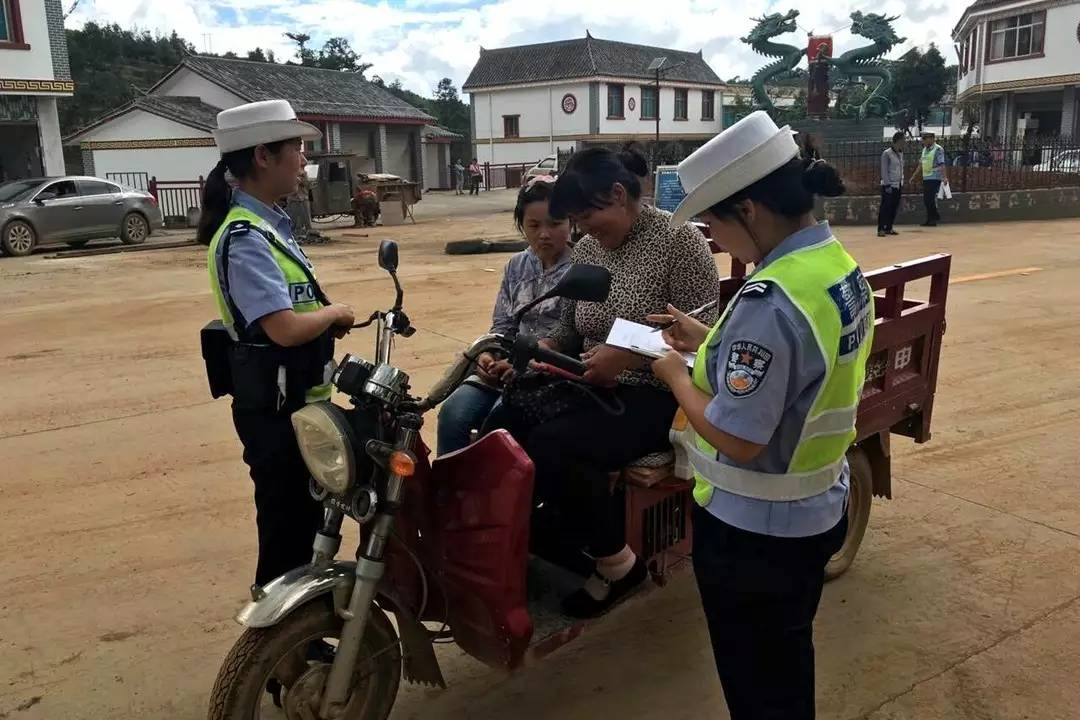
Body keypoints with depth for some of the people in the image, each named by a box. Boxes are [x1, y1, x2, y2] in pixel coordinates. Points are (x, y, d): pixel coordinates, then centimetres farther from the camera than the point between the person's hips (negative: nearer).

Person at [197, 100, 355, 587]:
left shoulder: (266, 223, 9)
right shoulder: (245, 238, -21)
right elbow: (285, 329, -30)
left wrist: (326, 318, 1)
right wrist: (335, 314, -12)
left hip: (296, 400, 10)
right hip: (276, 409, -10)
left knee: (306, 516, 23)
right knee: (287, 525, 3)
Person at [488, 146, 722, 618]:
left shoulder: (679, 240, -11)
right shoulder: (586, 250, 9)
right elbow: (569, 328, 16)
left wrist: (627, 357, -23)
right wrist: (541, 349, -5)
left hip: (657, 396, -7)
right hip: (594, 386, 7)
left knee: (549, 446, -28)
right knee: (503, 428, -16)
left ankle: (617, 562, -4)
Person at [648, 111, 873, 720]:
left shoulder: (770, 300, -30)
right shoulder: (842, 266, 0)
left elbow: (737, 438, -28)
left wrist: (678, 375, -13)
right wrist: (709, 341, 7)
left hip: (752, 530, -9)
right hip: (817, 511, 9)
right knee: (789, 664, 28)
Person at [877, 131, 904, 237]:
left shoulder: (901, 153, 14)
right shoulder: (887, 153, -9)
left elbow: (901, 168, 20)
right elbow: (884, 171, -12)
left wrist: (902, 180, 11)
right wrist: (887, 185, -16)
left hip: (898, 185, 8)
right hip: (889, 185, -8)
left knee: (895, 208, 7)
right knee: (885, 208, -8)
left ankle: (889, 228, 14)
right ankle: (881, 229, -7)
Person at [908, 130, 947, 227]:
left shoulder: (938, 149, -9)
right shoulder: (924, 149, 15)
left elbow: (942, 164, -17)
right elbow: (920, 164, 22)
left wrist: (944, 177, -26)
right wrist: (914, 176, 22)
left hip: (935, 178, -8)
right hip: (925, 178, 8)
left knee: (931, 199, -10)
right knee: (926, 200, 8)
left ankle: (932, 220, -2)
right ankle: (935, 216, 20)